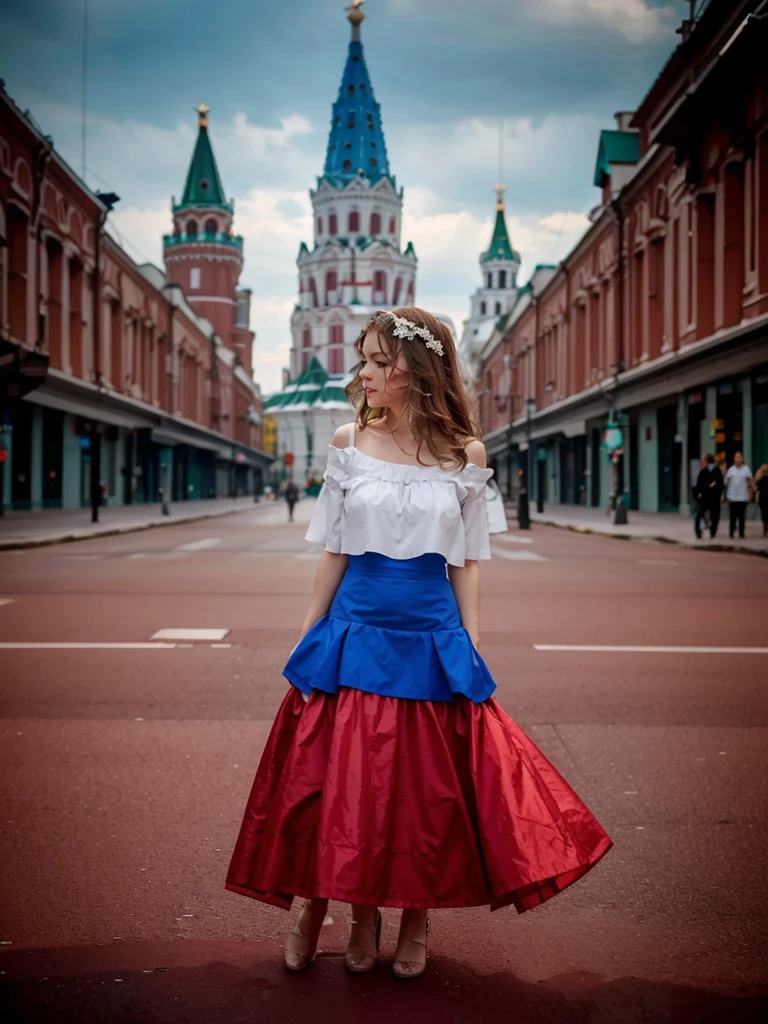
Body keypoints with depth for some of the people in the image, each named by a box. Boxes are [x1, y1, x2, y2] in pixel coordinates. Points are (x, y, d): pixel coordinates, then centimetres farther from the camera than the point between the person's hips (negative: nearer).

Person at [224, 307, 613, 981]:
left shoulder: (466, 454, -1)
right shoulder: (349, 444, 1)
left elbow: (467, 562, 3)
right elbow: (333, 552, 5)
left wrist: (472, 648, -1)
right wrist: (309, 638, 3)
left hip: (432, 638, 0)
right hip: (355, 634, 1)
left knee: (429, 784, 7)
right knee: (350, 780, 5)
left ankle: (416, 923, 26)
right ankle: (362, 918, 25)